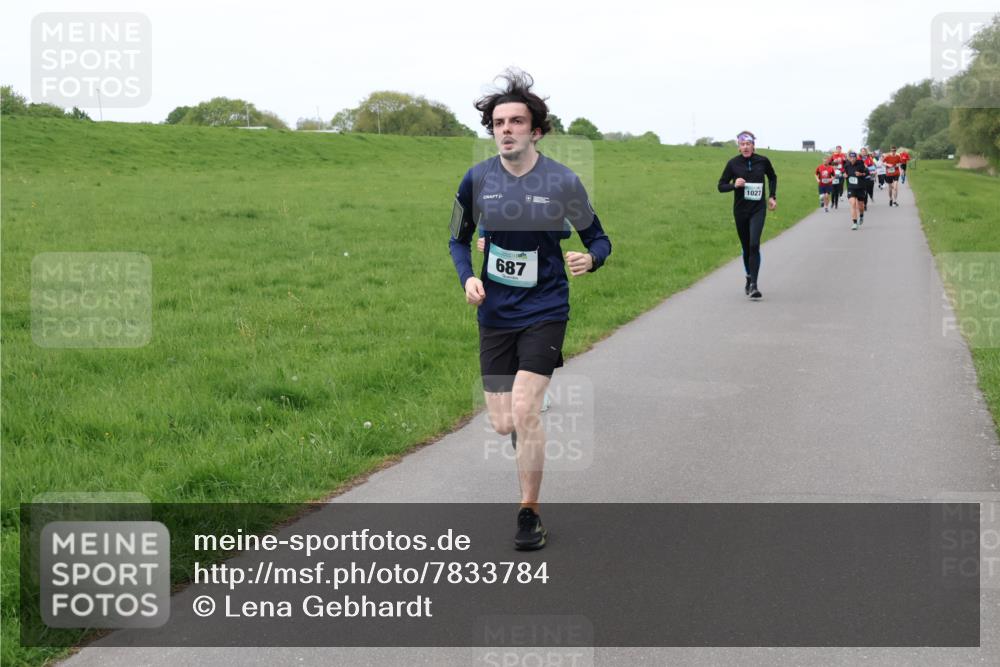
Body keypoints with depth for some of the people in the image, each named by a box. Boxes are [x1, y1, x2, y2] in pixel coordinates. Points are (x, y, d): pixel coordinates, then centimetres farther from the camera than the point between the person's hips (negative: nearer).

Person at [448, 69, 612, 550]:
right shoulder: (477, 179, -3)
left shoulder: (563, 182, -9)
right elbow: (459, 238, 12)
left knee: (523, 411, -17)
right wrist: (468, 277, -8)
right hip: (495, 313, 3)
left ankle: (529, 514, 1)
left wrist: (590, 259, -21)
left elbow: (598, 238, 3)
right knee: (503, 425, 3)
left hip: (544, 311, -3)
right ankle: (529, 438, 44)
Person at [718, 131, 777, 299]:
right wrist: (734, 185, -17)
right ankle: (749, 279, 33)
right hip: (740, 210, 1)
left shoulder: (762, 161, -1)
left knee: (754, 244, -17)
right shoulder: (733, 163, -3)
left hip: (758, 209, -1)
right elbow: (721, 186, 1)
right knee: (746, 246, 11)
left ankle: (753, 284, -19)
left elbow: (772, 178, 19)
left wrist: (772, 196, 10)